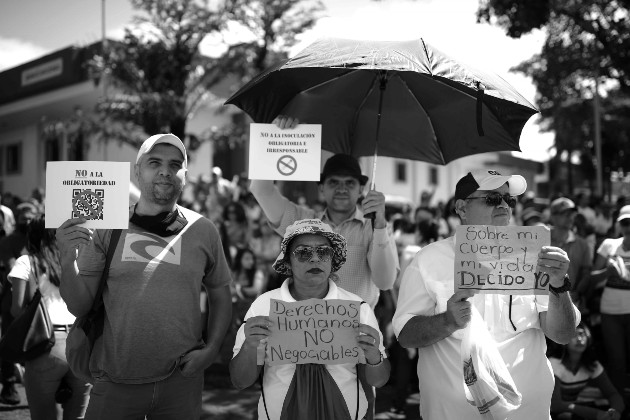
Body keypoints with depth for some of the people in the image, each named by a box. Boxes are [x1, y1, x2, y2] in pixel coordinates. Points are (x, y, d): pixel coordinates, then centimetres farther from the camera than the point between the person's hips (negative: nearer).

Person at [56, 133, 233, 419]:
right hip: (114, 382, 0)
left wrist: (211, 349, -5)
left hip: (181, 380, 1)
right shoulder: (107, 227, -2)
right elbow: (80, 307, -2)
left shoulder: (202, 231, -1)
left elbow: (221, 297, 8)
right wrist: (68, 260, -18)